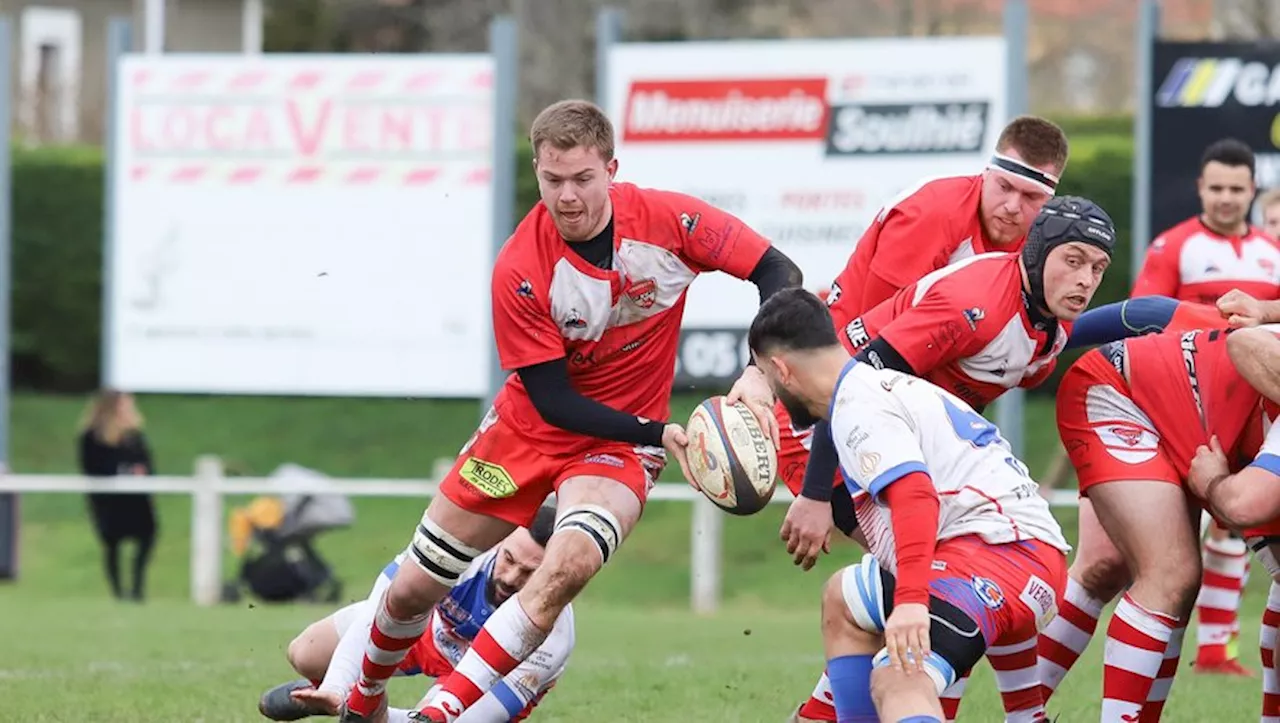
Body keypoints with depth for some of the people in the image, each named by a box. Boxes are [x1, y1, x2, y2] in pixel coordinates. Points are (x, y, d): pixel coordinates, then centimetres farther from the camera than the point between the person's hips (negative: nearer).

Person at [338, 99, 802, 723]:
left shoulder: (667, 220, -19)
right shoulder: (519, 270, -21)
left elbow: (778, 273, -11)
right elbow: (553, 400, -17)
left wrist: (758, 375, -26)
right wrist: (660, 432, -27)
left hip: (619, 443, -1)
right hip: (529, 430, 1)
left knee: (569, 563, -32)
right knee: (414, 589, 7)